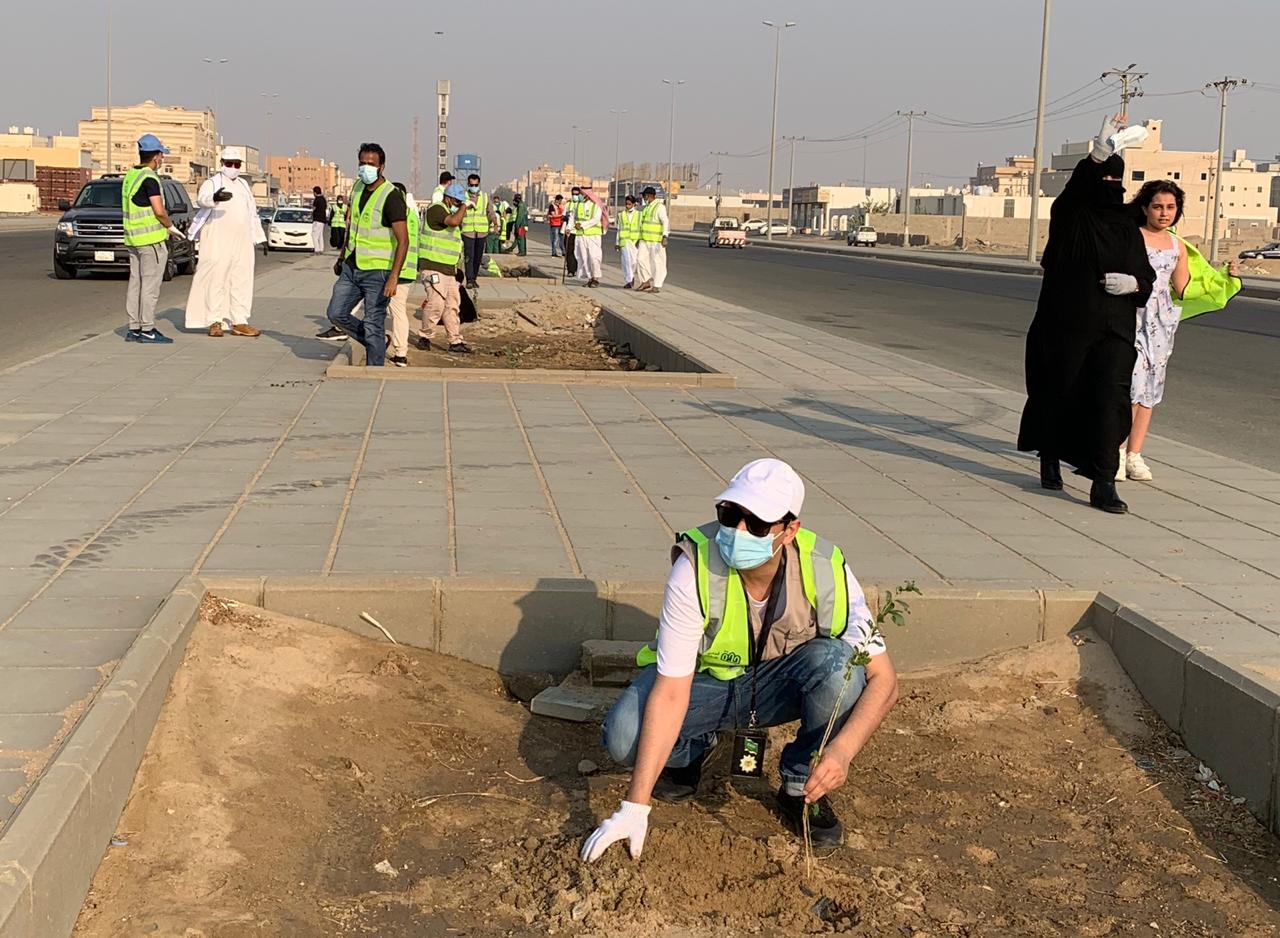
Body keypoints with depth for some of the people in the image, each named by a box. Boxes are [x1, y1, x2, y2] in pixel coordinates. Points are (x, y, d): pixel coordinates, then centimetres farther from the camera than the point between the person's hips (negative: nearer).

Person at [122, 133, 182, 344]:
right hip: (152, 239, -9)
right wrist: (171, 227, -2)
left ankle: (134, 328, 14)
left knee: (135, 284, 10)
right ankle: (147, 330, -4)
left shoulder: (130, 176, 13)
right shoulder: (149, 178, -14)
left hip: (133, 238, 9)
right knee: (150, 286, -5)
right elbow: (159, 211, -20)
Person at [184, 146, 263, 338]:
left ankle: (239, 322, 8)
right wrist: (215, 197, -43)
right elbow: (201, 198, -21)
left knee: (241, 282, 4)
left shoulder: (244, 185, 21)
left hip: (242, 243, 6)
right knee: (216, 279, -8)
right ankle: (215, 322, -7)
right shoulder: (212, 182, 0)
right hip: (218, 243, -6)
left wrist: (257, 239, 23)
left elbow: (252, 212, 28)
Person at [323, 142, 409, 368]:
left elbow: (403, 240, -20)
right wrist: (342, 258, 24)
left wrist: (394, 277, -28)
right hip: (351, 267, 8)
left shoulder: (391, 197, -16)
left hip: (377, 272, -8)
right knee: (336, 314, 8)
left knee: (373, 327, -4)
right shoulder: (357, 188, 8)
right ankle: (378, 343, 25)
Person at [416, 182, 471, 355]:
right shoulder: (436, 209, -11)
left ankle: (456, 342, 9)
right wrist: (463, 207, -13)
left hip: (449, 269, 10)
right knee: (436, 304, -11)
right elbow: (454, 221, -30)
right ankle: (425, 337, 5)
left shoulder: (450, 212, 20)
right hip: (433, 267, -10)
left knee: (452, 306, 7)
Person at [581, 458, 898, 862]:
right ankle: (691, 749, 9)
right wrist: (635, 807, -35)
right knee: (624, 737, -28)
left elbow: (883, 678, -21)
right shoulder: (695, 567, -30)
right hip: (703, 679, -1)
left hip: (779, 685, 1)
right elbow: (670, 693, -31)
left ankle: (801, 790, -7)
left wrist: (842, 750, -41)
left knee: (839, 661, -31)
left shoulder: (825, 571, -26)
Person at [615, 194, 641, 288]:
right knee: (626, 260, -10)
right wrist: (617, 243, 11)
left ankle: (631, 276, 27)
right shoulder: (621, 215, 9)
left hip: (635, 241, 0)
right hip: (625, 241, 0)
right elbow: (619, 229, 13)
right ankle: (628, 281, -9)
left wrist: (641, 241, -1)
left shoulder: (639, 215, 5)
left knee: (634, 261, -2)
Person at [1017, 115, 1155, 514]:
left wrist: (1133, 282, -6)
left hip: (1114, 330, 3)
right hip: (1066, 326, -3)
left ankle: (1103, 484, -13)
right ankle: (1050, 458, 33)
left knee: (1111, 399, -10)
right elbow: (1076, 186, -23)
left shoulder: (1128, 228, 14)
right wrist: (1098, 153, -39)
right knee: (1059, 393, 8)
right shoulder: (1071, 215, 0)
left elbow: (1147, 277, 18)